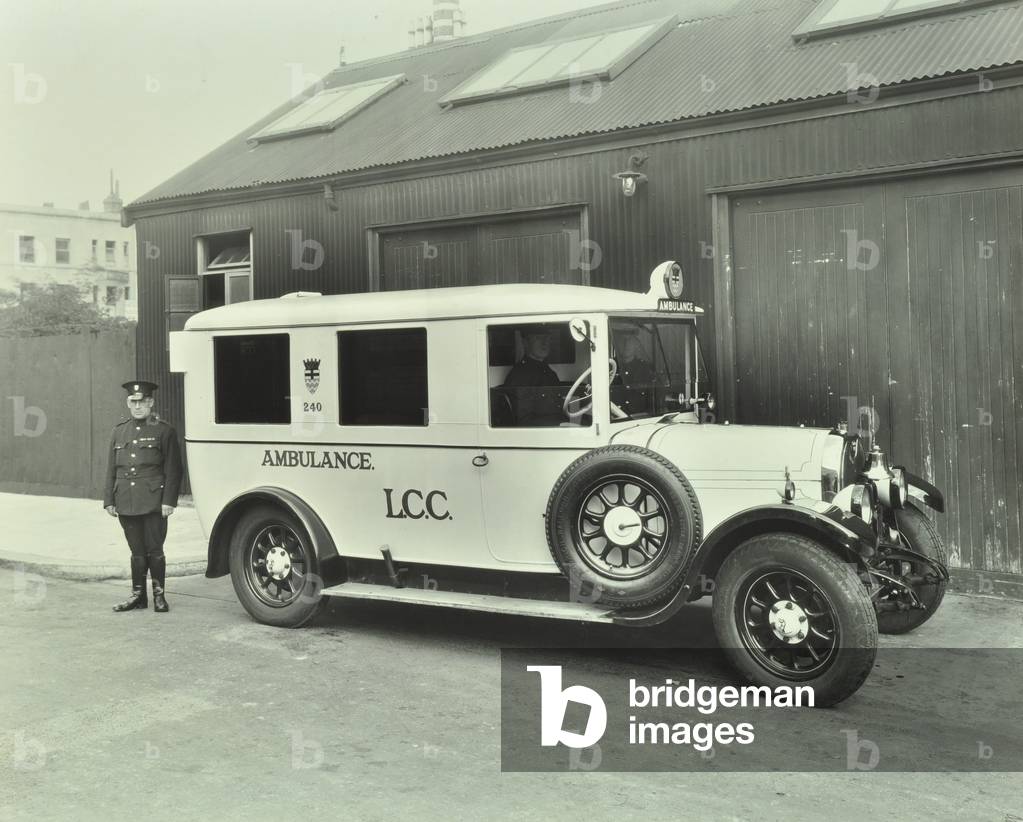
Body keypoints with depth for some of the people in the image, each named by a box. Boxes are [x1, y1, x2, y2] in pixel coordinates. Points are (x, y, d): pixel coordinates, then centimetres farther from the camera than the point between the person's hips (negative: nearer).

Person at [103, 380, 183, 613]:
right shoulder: (119, 431, 13)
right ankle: (138, 595, 19)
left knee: (154, 550, 0)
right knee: (137, 551, 11)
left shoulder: (164, 431, -1)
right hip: (126, 504, 4)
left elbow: (173, 470, -4)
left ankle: (159, 595, 13)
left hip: (153, 503, -4)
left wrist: (168, 501, -10)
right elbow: (111, 469, 14)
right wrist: (109, 500, 9)